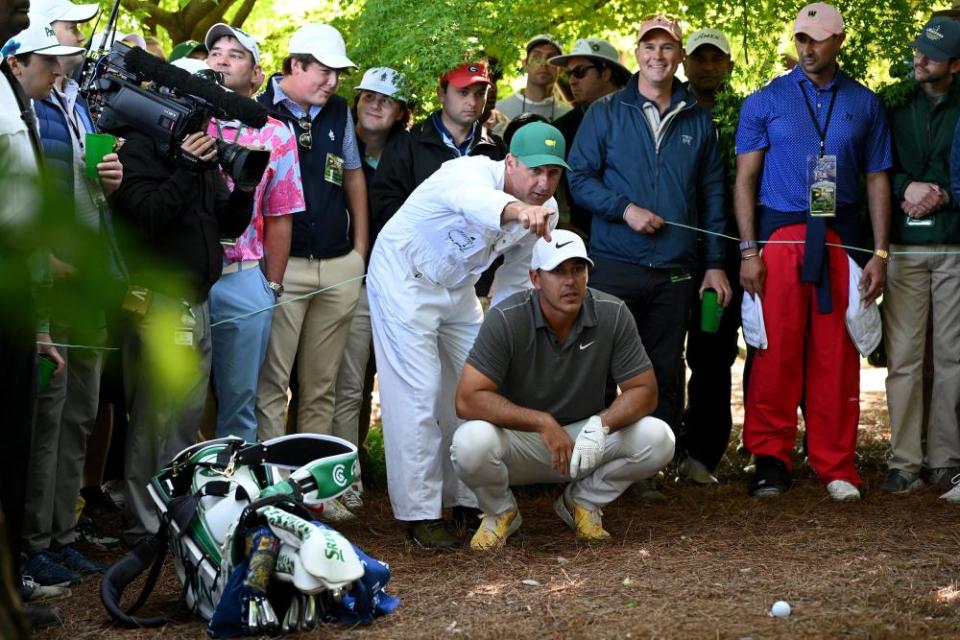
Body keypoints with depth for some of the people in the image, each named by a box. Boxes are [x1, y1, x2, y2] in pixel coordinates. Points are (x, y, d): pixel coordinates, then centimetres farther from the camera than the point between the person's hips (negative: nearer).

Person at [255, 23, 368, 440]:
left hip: (340, 266, 5)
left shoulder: (339, 112, 12)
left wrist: (360, 248, 16)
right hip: (282, 265, -5)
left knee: (322, 384, 10)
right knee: (272, 383, -5)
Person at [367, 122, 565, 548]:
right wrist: (517, 210, -81)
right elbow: (475, 199, -60)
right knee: (417, 395, -10)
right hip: (406, 279, -7)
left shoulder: (545, 211, -9)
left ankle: (469, 500, 21)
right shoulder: (473, 173, -32)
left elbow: (514, 281, 6)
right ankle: (420, 514, -4)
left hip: (457, 288, 7)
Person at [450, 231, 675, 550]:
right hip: (517, 439, -3)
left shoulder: (612, 315, -12)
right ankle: (500, 512, 0)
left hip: (584, 438, 3)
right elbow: (468, 400, -26)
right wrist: (543, 423, -33)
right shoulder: (506, 319, -21)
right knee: (471, 442, -36)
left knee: (658, 439, -21)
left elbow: (644, 391, -9)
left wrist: (601, 425, -29)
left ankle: (582, 501, 6)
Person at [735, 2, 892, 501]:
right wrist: (748, 250, -4)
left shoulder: (864, 104, 10)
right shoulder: (766, 101, 5)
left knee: (836, 356, 1)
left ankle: (835, 465, 7)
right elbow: (745, 178, 4)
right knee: (776, 352, -4)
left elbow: (877, 180, 12)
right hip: (779, 236, -1)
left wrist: (880, 254, 4)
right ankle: (771, 459, 6)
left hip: (839, 237, 1)